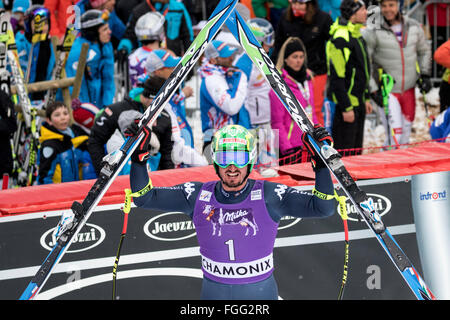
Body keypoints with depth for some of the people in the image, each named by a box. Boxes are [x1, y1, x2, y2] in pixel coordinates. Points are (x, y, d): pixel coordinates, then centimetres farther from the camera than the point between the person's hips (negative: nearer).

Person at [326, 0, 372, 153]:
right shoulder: (340, 38, -18)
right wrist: (346, 108, -21)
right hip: (346, 102, -9)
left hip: (358, 102, 9)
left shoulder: (357, 34, 12)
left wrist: (366, 98, 21)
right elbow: (337, 77, -21)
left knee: (356, 150, 14)